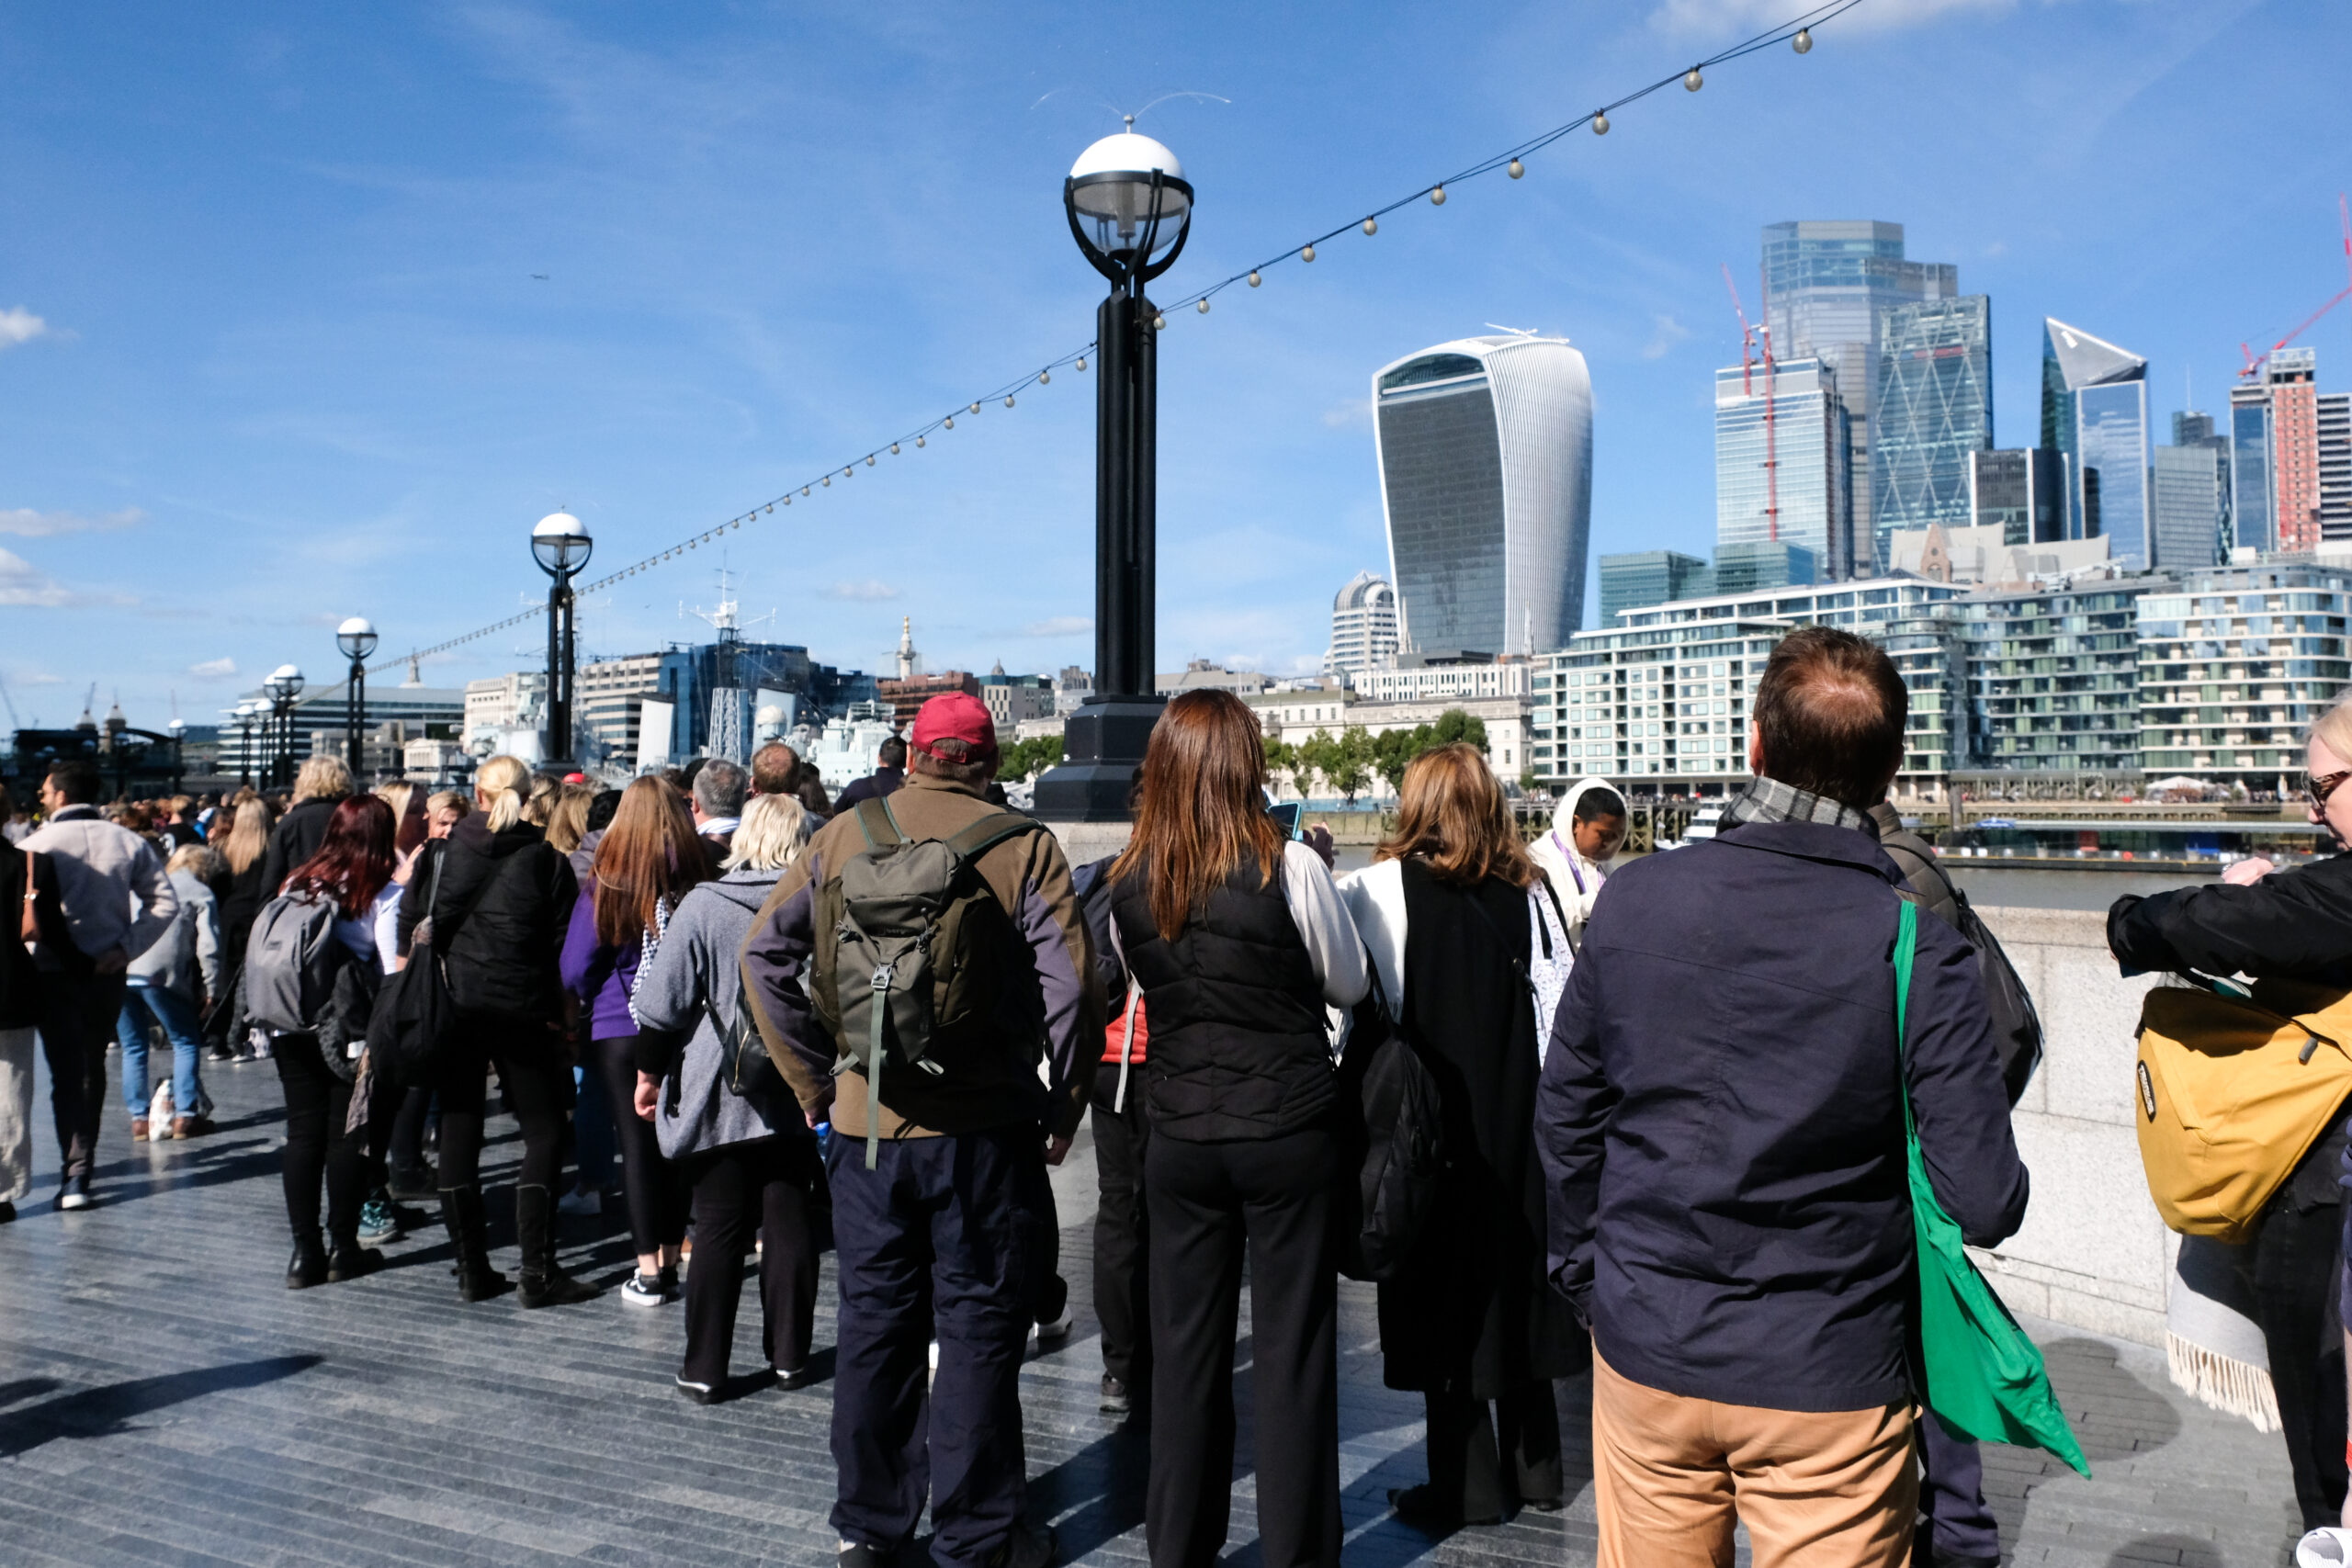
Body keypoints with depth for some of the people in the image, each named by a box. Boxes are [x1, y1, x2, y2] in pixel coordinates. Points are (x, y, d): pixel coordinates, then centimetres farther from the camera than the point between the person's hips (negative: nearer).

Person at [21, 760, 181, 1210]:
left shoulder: (37, 844, -8)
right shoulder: (129, 842, 2)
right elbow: (165, 903, -2)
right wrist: (127, 947, -4)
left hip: (54, 972, -3)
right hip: (107, 971, 3)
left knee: (66, 1071, -1)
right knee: (93, 1067, 17)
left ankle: (74, 1174, -11)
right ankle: (81, 1164, 25)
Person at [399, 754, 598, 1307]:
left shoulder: (440, 853, 3)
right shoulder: (547, 860, -1)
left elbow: (409, 931, 4)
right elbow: (564, 949, -4)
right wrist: (559, 1015, 3)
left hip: (449, 1008, 2)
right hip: (521, 1011, -2)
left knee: (458, 1132, 10)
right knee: (544, 1133, 4)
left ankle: (472, 1269, 13)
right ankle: (537, 1271, -2)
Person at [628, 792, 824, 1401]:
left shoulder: (705, 906, -8)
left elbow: (665, 1004, -6)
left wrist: (650, 1074, 6)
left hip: (720, 1099, -2)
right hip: (796, 1098, 2)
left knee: (719, 1231, 5)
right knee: (790, 1225, 10)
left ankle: (705, 1368, 12)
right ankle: (790, 1356, 18)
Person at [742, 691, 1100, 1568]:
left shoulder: (844, 835, 2)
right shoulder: (1024, 846, -8)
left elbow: (763, 954, 3)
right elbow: (1071, 987, -13)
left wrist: (813, 1080, 8)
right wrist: (1063, 1109, -1)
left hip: (864, 1124, 3)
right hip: (985, 1129, -3)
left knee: (873, 1321, 15)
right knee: (980, 1327, 8)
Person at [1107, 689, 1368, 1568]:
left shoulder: (1128, 884, -2)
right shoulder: (1288, 867, -12)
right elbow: (1350, 986, 1)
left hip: (1178, 1138, 3)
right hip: (1288, 1133, -3)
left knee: (1185, 1345, 13)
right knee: (1291, 1346, 7)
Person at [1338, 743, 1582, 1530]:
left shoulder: (1384, 888, -11)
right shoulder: (1527, 891, 0)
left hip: (1431, 1124, -4)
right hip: (1517, 1120, 4)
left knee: (1446, 1294, 6)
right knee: (1515, 1276, 16)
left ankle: (1468, 1484, 13)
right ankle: (1536, 1466, 27)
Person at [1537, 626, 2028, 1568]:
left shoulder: (1634, 899, -8)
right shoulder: (1918, 947, -16)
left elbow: (1564, 1118, 2)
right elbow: (1987, 1205, -14)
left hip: (1646, 1357, 3)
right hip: (1830, 1382, -2)